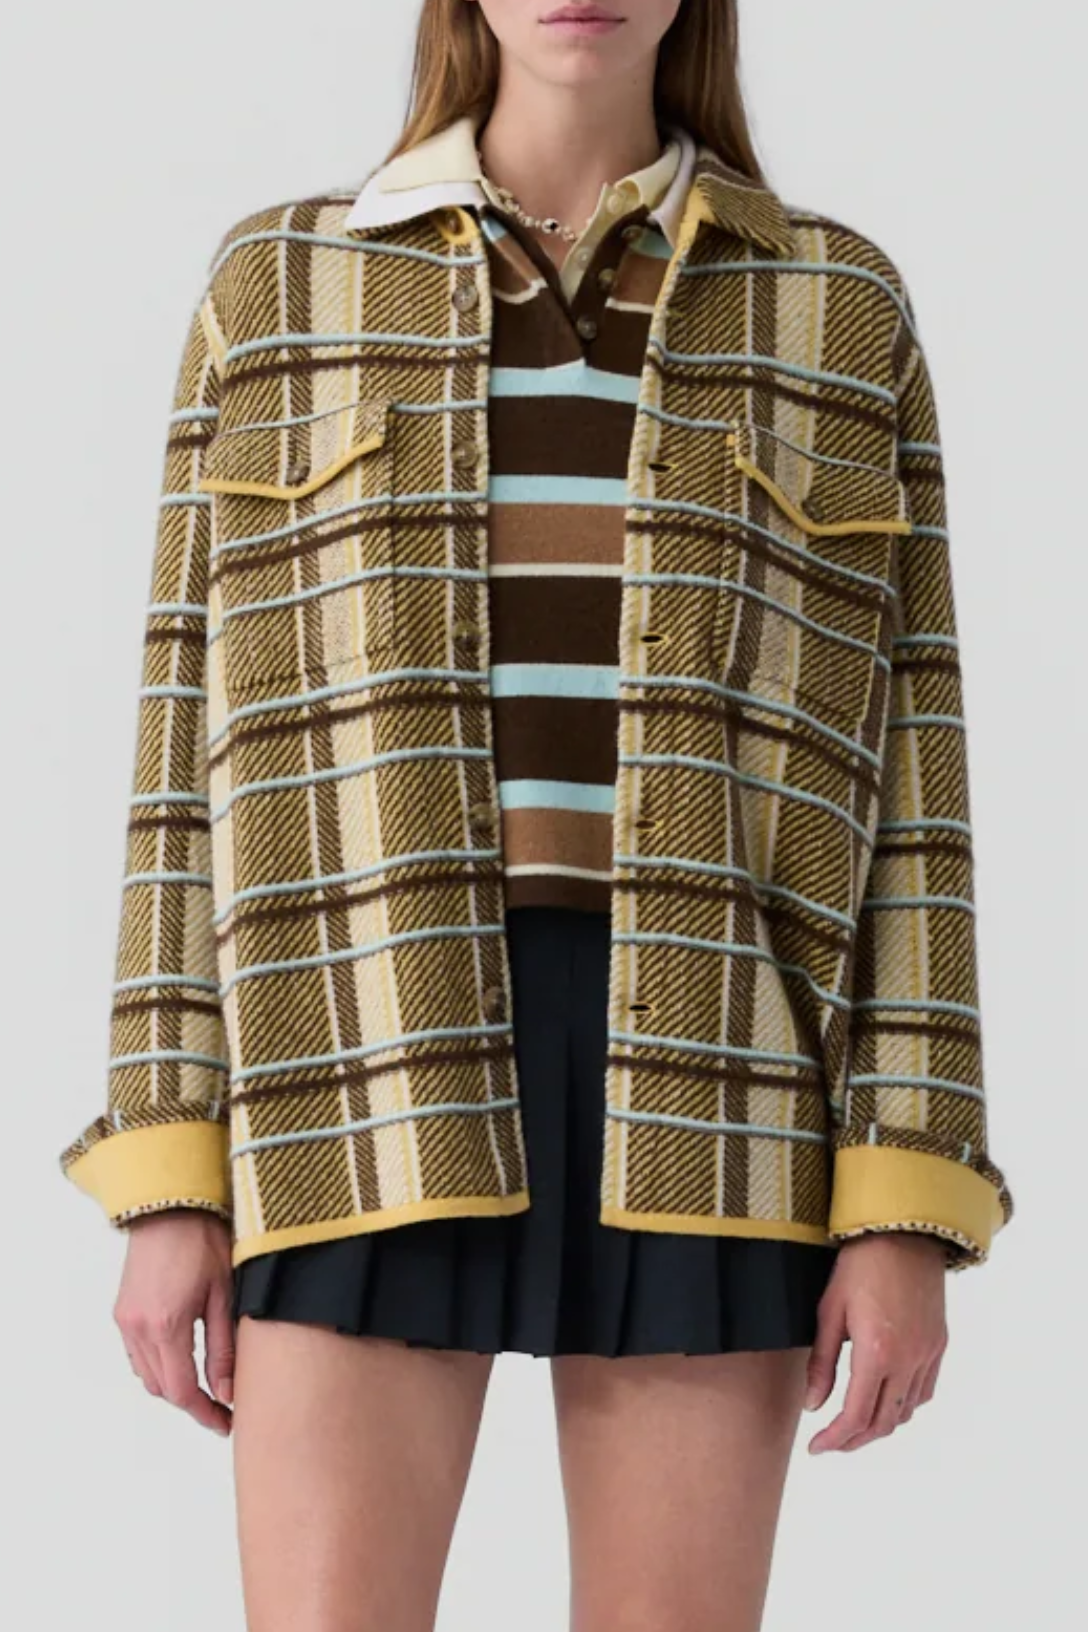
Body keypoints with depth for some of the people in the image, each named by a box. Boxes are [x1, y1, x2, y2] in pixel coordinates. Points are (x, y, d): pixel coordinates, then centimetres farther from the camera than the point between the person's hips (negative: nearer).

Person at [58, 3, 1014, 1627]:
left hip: (703, 1066, 1)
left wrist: (908, 1212, -3)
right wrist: (169, 1180, 0)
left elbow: (900, 774, 5)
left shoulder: (840, 314, 9)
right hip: (375, 1054, 0)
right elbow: (200, 740, 7)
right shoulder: (279, 291, 9)